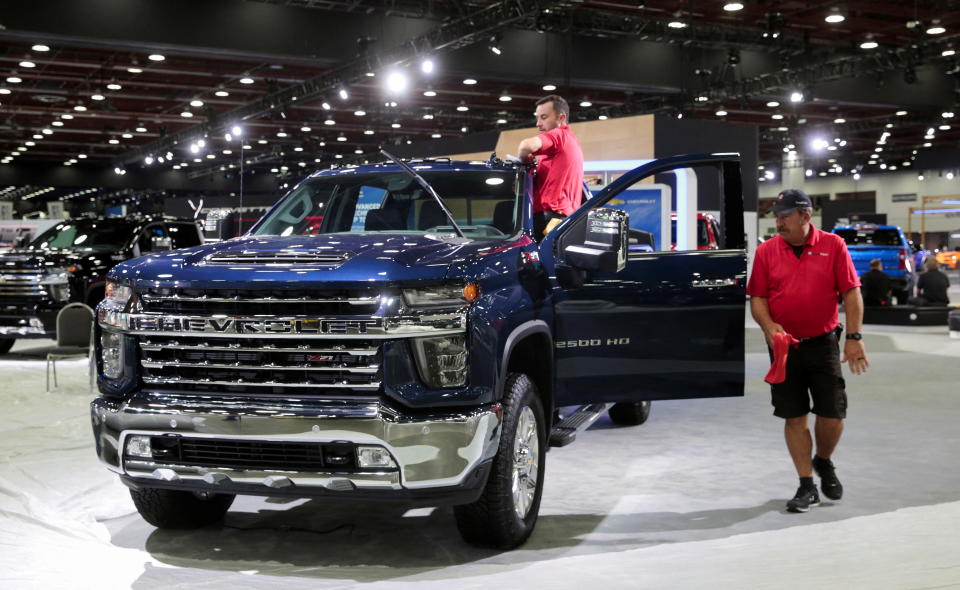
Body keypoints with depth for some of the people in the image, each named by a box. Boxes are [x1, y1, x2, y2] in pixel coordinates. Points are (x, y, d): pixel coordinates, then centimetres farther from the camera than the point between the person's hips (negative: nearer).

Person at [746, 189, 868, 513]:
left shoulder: (833, 245, -1)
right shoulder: (766, 251, 2)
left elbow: (851, 293, -2)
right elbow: (757, 297, 3)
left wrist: (854, 337, -7)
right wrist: (769, 326, -16)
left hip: (823, 343, -1)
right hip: (784, 346, 1)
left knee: (833, 414, 0)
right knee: (794, 417, 3)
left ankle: (824, 462, 31)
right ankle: (806, 486, 12)